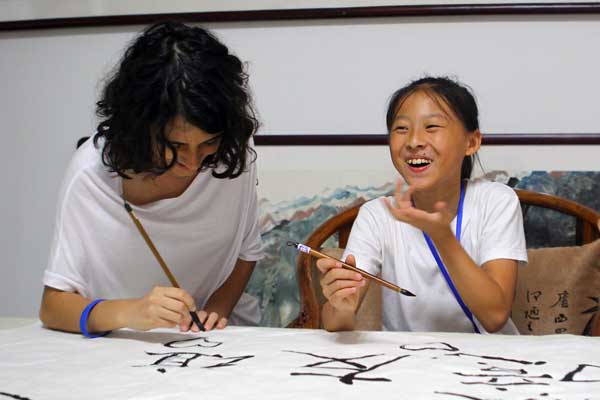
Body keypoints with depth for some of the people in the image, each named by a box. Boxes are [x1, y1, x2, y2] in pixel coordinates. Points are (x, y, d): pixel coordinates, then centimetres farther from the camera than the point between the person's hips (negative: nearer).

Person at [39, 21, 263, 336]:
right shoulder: (93, 172, -19)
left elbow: (246, 251, 4)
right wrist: (128, 313, -36)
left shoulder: (232, 152, -11)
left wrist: (216, 310, -13)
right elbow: (52, 305, -18)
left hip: (222, 333, 2)